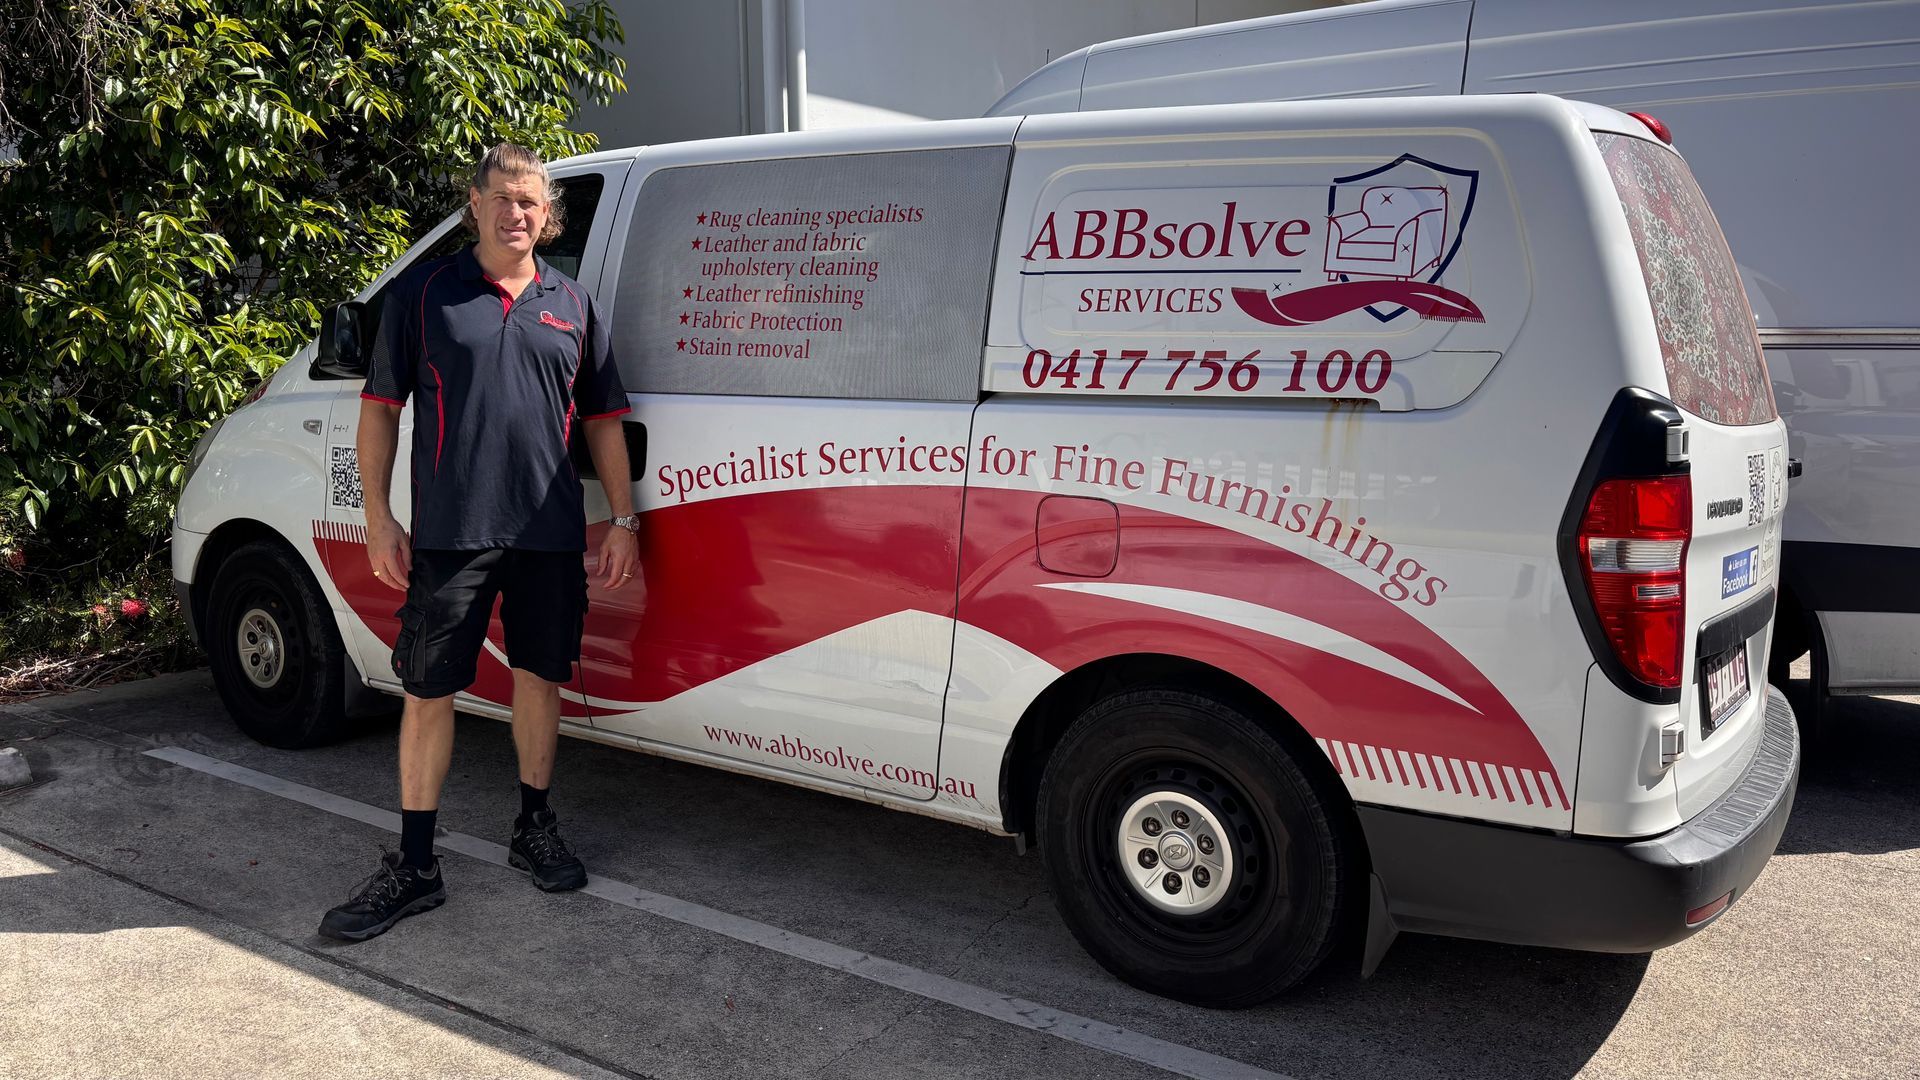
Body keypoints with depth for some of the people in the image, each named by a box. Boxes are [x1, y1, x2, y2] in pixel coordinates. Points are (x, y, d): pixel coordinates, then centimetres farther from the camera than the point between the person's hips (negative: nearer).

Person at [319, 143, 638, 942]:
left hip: (550, 532, 2)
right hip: (449, 532, -2)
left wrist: (623, 521, 6)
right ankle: (414, 867, 12)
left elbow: (603, 419, 12)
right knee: (428, 690, 2)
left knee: (539, 675, 11)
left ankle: (535, 828, 29)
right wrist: (378, 517, -3)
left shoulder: (571, 305, 11)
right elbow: (380, 407, 4)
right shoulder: (423, 293, 4)